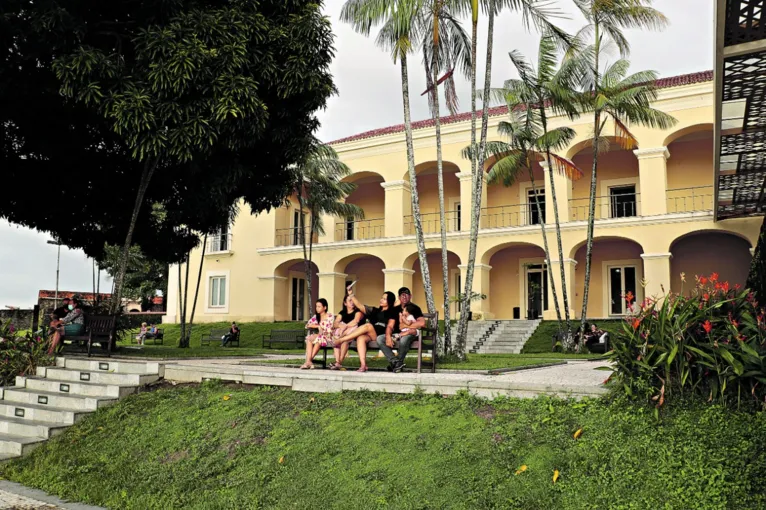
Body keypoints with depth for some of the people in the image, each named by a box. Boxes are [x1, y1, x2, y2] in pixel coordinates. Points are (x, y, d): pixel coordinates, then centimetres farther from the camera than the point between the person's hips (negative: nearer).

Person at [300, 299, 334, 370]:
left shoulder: (330, 316, 0)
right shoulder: (316, 317, 15)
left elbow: (329, 331, -10)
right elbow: (307, 325, 5)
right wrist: (317, 326, -11)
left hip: (327, 338, -5)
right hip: (318, 336, 5)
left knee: (319, 338, -36)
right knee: (309, 338, -27)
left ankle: (309, 360, -36)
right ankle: (308, 361, -39)